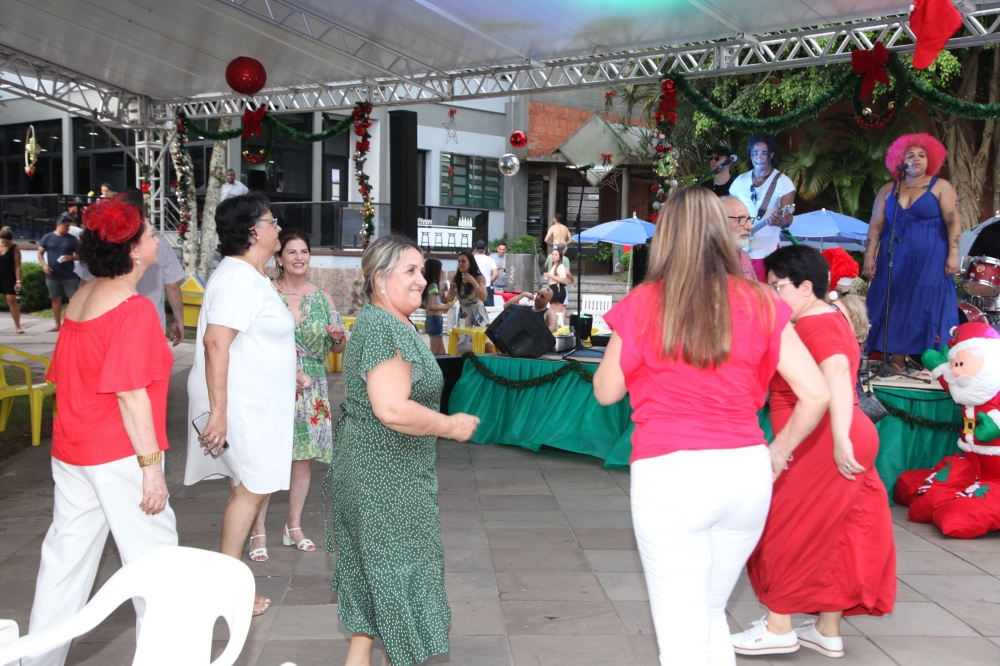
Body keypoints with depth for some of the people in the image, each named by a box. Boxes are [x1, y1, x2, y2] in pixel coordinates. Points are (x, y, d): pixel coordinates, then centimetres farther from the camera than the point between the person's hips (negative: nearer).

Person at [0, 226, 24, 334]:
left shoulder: (14, 248, -8)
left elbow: (17, 266, -9)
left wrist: (18, 281, -13)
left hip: (9, 278, -4)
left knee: (11, 300, -5)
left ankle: (17, 326, 4)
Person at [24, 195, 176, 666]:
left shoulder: (82, 298, 7)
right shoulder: (134, 310, -18)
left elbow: (67, 376, 14)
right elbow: (130, 394, -22)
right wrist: (151, 464, -18)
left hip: (70, 448, 8)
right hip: (120, 454, -8)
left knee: (67, 554, 16)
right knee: (152, 555, 4)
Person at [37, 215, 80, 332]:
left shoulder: (72, 239, 2)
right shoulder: (47, 237, 2)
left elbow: (80, 254, 7)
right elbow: (40, 253, 6)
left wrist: (71, 258, -14)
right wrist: (44, 265, -10)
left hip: (69, 275, -1)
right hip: (53, 275, 1)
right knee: (56, 299, 10)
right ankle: (58, 325, 19)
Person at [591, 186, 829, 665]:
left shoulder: (641, 306, -4)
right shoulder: (759, 303, 2)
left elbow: (605, 392, 8)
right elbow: (816, 394, 0)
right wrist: (777, 453, 13)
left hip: (669, 474, -3)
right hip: (745, 471, 4)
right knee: (710, 614, 25)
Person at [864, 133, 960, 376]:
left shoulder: (941, 187, 2)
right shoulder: (888, 190, 11)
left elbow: (954, 222, -4)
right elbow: (875, 225, 9)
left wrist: (953, 255, -13)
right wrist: (869, 257, 1)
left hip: (930, 263, -3)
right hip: (895, 263, 3)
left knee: (928, 310, -5)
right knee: (896, 310, 1)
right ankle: (897, 362, 5)